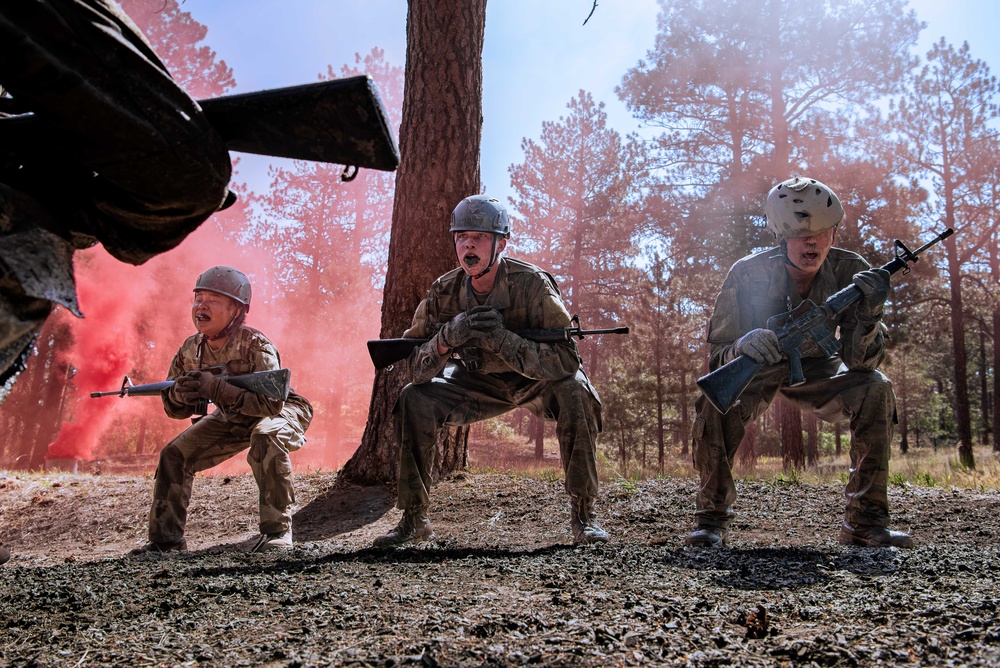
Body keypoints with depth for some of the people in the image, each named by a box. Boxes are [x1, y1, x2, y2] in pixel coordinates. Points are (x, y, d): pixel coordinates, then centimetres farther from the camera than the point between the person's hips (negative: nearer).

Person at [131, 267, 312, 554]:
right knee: (174, 455, -6)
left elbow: (272, 403, -39)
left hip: (283, 411, -6)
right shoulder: (191, 350, -13)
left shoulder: (255, 345, -31)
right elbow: (175, 409, -4)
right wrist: (179, 393, -29)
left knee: (265, 436, -39)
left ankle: (277, 530, -26)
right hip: (232, 419, 6)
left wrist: (215, 388, -44)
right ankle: (166, 539, 9)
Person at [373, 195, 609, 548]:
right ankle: (413, 519, -2)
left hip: (536, 380, -3)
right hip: (479, 383, 3)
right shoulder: (444, 292, -17)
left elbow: (567, 361, -34)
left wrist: (504, 341, -46)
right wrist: (447, 338, -39)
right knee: (414, 400, -16)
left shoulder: (531, 283, -28)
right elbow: (416, 368, -18)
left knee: (574, 391, -33)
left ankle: (583, 514, -18)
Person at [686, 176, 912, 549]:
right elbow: (717, 355, -26)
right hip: (755, 372, -2)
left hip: (814, 371, 2)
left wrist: (869, 315, -44)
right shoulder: (748, 274, -27)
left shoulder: (850, 272, -22)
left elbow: (860, 360, -23)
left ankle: (864, 521, -13)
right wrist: (742, 347, -50)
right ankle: (711, 520, -14)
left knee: (875, 389, -25)